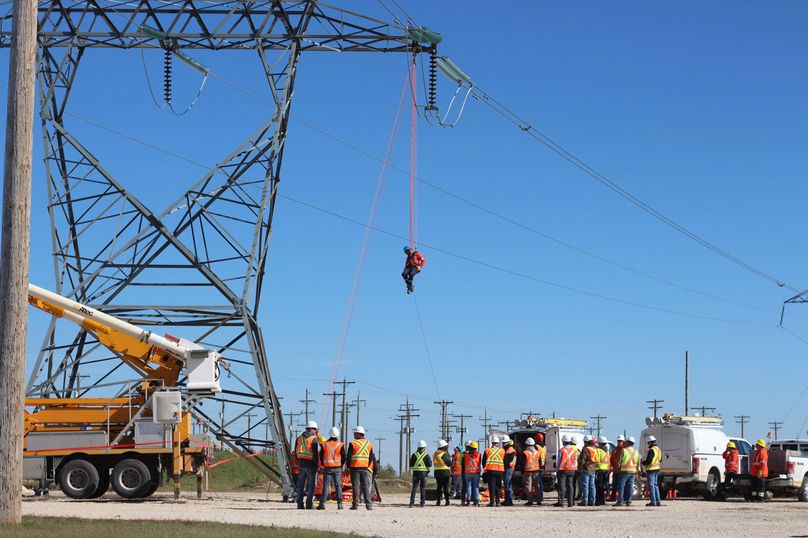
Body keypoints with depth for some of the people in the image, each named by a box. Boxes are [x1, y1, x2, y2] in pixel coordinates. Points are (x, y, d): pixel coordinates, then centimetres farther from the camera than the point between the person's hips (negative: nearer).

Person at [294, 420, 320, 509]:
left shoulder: (299, 438, 10)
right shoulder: (314, 439, -10)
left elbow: (296, 452, 13)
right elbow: (316, 453, -14)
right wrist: (317, 464, -6)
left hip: (301, 464, 6)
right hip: (311, 464, -6)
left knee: (300, 485, 9)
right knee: (311, 485, 3)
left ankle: (300, 504, 9)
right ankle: (309, 504, 0)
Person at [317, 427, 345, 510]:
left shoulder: (324, 444, -2)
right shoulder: (340, 445, -3)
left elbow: (321, 456, 4)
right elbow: (344, 457, 1)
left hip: (327, 468, 0)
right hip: (337, 468, 0)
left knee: (325, 486, 0)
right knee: (338, 486, 5)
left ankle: (322, 503, -6)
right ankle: (339, 504, 3)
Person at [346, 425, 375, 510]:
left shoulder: (353, 443, -6)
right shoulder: (369, 444, 9)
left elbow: (348, 456, -6)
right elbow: (372, 457, 11)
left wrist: (348, 466, 7)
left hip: (355, 468, -4)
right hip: (365, 468, 4)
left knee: (356, 486, 0)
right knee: (366, 486, 5)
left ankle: (355, 505, 0)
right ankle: (369, 505, -2)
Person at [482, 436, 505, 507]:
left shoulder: (487, 450, 3)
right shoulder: (502, 451, 6)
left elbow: (484, 461, 7)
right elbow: (505, 461, 12)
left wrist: (485, 468, 18)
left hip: (490, 470, -1)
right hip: (500, 470, 2)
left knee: (491, 486, -1)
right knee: (498, 486, 8)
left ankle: (492, 501, -7)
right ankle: (497, 501, 5)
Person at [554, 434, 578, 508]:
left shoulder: (561, 450, -11)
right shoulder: (574, 450, 3)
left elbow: (559, 461, -7)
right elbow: (575, 461, 7)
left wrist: (557, 471, 1)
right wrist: (574, 468, 16)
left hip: (563, 470, -4)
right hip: (571, 470, 4)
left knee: (561, 486, -1)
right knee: (570, 486, 8)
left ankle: (560, 502, -4)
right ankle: (570, 502, 7)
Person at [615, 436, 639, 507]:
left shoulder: (624, 450, -7)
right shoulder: (636, 452, 11)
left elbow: (619, 460, -6)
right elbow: (638, 463, 15)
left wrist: (619, 467, 11)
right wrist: (636, 470, 25)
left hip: (625, 470, -5)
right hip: (633, 471, 5)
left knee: (621, 486, -2)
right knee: (630, 487, 7)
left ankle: (620, 501, -8)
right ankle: (628, 501, 5)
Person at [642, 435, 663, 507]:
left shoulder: (651, 450, -18)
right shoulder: (658, 449, 12)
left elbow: (648, 461, -22)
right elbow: (660, 460, 20)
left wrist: (643, 462, -4)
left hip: (651, 469, -9)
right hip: (657, 469, 9)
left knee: (651, 485, -5)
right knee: (655, 485, 15)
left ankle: (653, 501, -6)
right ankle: (658, 501, 16)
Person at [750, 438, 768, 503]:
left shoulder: (763, 452, -12)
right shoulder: (756, 452, 21)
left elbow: (763, 463, -20)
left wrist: (760, 471, -26)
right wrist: (751, 470, 27)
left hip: (761, 473, -10)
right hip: (754, 473, 10)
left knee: (761, 485, -7)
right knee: (754, 485, 10)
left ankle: (760, 499, -6)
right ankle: (754, 498, 15)